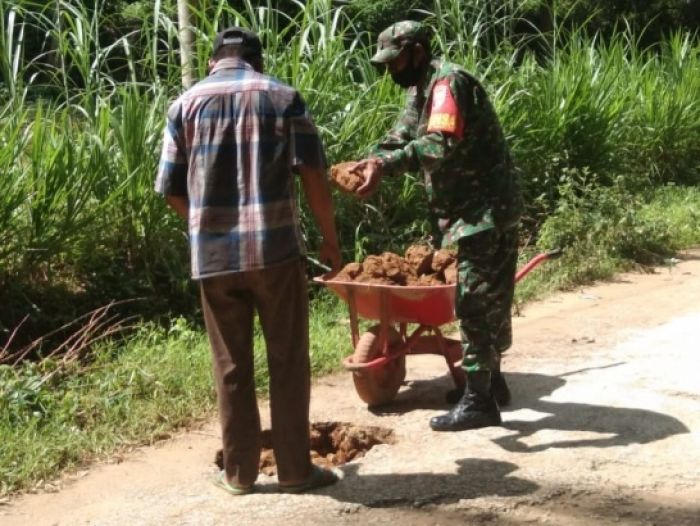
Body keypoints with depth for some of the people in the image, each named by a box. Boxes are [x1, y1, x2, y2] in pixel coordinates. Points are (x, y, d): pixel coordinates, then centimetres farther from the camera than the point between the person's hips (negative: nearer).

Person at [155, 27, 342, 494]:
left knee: (231, 367, 11)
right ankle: (295, 469, 13)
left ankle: (240, 472, 18)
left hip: (213, 255, 2)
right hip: (276, 248, -2)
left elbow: (172, 189, 6)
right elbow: (313, 175, -4)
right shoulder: (283, 96, 4)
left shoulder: (186, 104, 8)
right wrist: (331, 240, 5)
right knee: (288, 363, 8)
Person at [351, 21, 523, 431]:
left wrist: (387, 165, -37)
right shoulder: (421, 90, 16)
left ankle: (479, 401, -3)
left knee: (474, 301, -8)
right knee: (489, 299, 18)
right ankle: (491, 380, 29)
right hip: (470, 209, 10)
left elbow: (441, 146, -31)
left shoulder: (448, 82, -17)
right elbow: (400, 138, 11)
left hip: (485, 209, -10)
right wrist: (369, 163, -8)